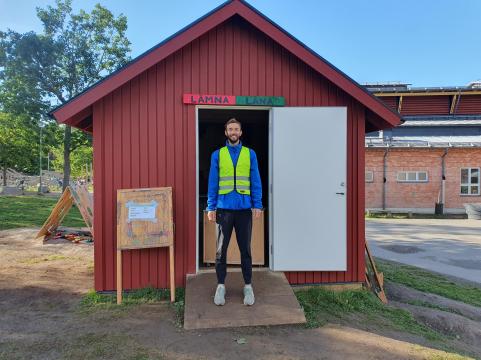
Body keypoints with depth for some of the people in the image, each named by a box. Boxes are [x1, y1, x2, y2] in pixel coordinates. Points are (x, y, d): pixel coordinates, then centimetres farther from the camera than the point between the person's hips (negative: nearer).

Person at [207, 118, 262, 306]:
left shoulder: (250, 154, 5)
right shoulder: (217, 154, 5)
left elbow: (256, 181, 4)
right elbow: (212, 183, 3)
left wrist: (257, 205, -3)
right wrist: (211, 207, -2)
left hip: (244, 208, 0)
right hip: (223, 208, 0)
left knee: (245, 248, 8)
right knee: (221, 249, 6)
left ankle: (248, 286, 21)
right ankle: (221, 286, 20)